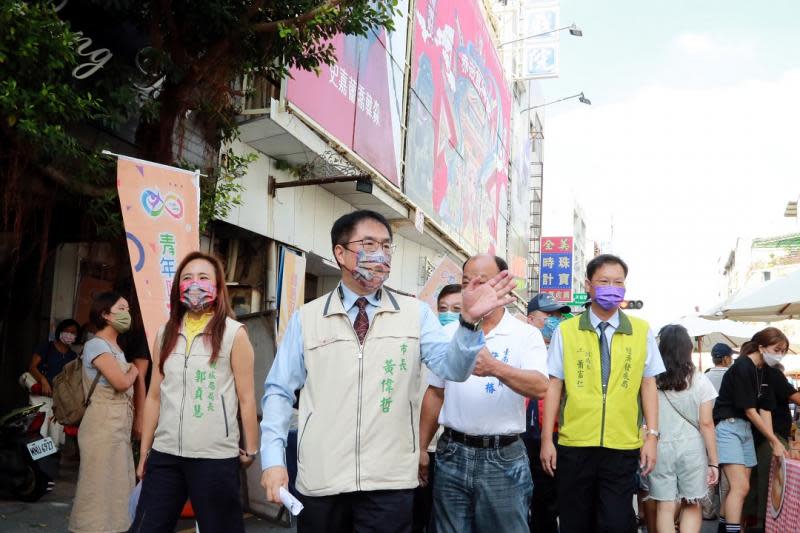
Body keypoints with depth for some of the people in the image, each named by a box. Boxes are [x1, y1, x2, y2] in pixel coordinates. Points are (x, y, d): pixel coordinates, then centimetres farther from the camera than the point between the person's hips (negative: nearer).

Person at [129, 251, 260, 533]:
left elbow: (246, 398, -4)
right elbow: (154, 397, 13)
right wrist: (144, 452, 13)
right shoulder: (165, 334, 10)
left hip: (215, 456, -4)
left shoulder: (233, 333, -3)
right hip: (165, 454, 4)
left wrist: (251, 450, -4)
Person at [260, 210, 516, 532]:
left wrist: (469, 321, -28)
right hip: (320, 482, 1)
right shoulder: (305, 319, 3)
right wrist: (273, 458, -3)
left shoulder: (415, 314, 2)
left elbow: (452, 367, -10)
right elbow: (279, 391, 6)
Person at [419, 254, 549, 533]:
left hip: (503, 457, -3)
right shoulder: (448, 334, 6)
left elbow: (540, 387, -20)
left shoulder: (526, 335, -4)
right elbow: (435, 394, 12)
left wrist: (495, 367, -36)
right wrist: (420, 448, 11)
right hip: (452, 454, 3)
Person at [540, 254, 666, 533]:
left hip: (623, 447, 0)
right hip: (574, 445, 0)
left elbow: (648, 384, 6)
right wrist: (546, 439, -1)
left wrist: (651, 436, 1)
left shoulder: (642, 331, 4)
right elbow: (554, 385, 1)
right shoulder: (565, 331, 0)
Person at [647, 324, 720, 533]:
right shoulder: (700, 381, -3)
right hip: (692, 449, 0)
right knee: (691, 506, 14)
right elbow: (706, 424, -4)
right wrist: (713, 461, 2)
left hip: (660, 449, 0)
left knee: (666, 507, 7)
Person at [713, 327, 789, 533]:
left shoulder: (766, 371, 10)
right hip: (728, 426, -9)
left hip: (746, 428, 9)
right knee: (740, 486, -16)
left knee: (739, 486, 10)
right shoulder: (742, 367, -16)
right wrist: (775, 441, -9)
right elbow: (750, 411, -14)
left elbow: (765, 409, 7)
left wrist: (772, 442, -3)